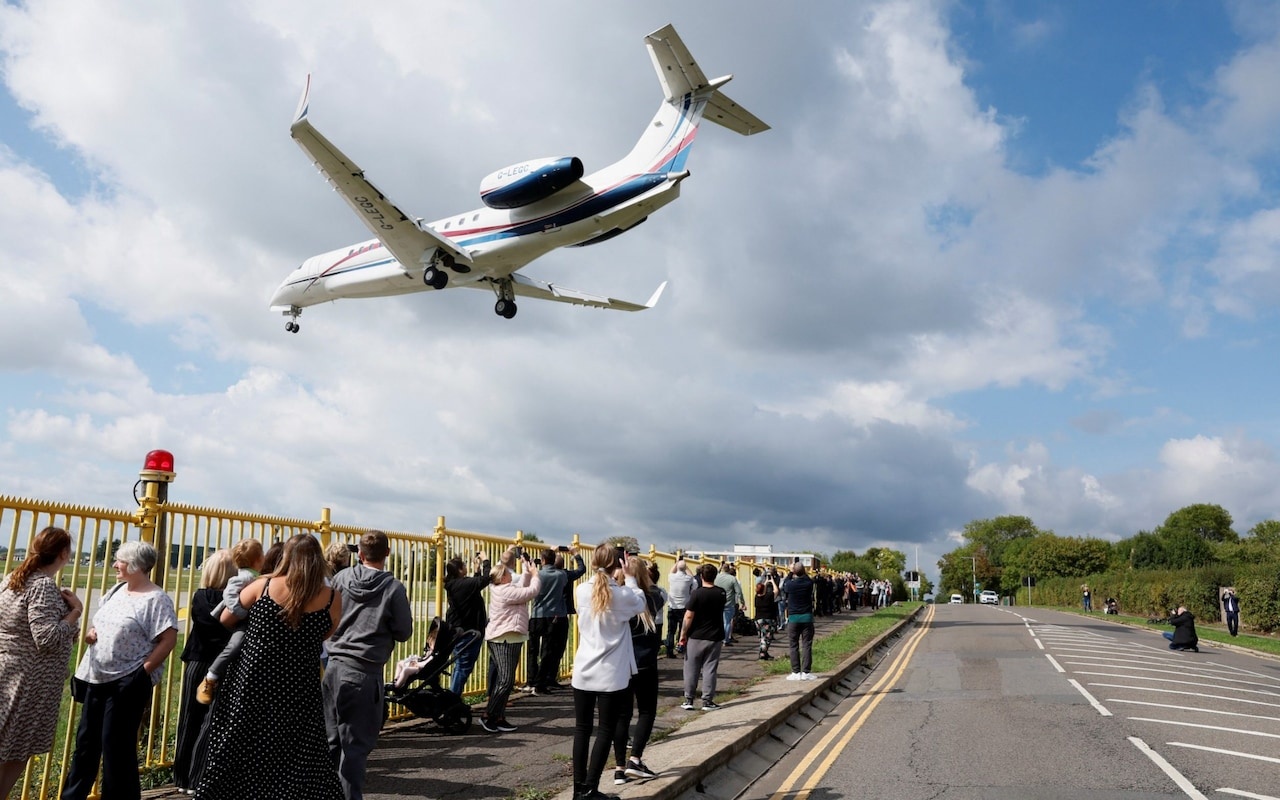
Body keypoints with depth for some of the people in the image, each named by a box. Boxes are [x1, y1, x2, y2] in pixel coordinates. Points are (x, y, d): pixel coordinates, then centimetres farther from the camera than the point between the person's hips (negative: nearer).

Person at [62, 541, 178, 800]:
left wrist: (143, 671, -18)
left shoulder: (156, 599, -16)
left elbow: (169, 640, -19)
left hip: (127, 683, -8)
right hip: (96, 678, 8)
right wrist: (91, 633, 2)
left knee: (116, 744, 1)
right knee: (86, 739, 17)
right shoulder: (117, 590, 10)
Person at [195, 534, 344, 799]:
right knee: (303, 767, 7)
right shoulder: (332, 598, -6)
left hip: (250, 690, 1)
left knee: (235, 757, 14)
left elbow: (225, 619, 10)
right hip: (299, 696, -1)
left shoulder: (263, 585, -4)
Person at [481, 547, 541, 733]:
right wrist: (535, 575, 0)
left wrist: (527, 570, 16)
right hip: (506, 639, -11)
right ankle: (487, 716, -3)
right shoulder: (506, 591, -18)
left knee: (502, 680, 12)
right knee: (506, 681, -9)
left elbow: (522, 588, 17)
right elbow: (531, 591, -15)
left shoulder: (499, 589, 12)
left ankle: (499, 718, 15)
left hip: (501, 639, 11)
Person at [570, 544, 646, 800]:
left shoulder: (582, 591, -1)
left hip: (583, 672, 4)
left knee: (582, 728, 12)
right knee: (605, 731, 5)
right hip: (612, 675, -4)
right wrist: (628, 579, 10)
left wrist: (616, 582, 8)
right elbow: (640, 604, 7)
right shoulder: (622, 594, -12)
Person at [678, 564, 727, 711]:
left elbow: (689, 616, -14)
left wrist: (683, 634, -6)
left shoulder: (696, 593, -13)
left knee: (691, 669, 8)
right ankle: (707, 701, 6)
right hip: (715, 637, 3)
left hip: (696, 637, -3)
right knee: (710, 669, 6)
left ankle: (688, 700, 12)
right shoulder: (721, 593, 1)